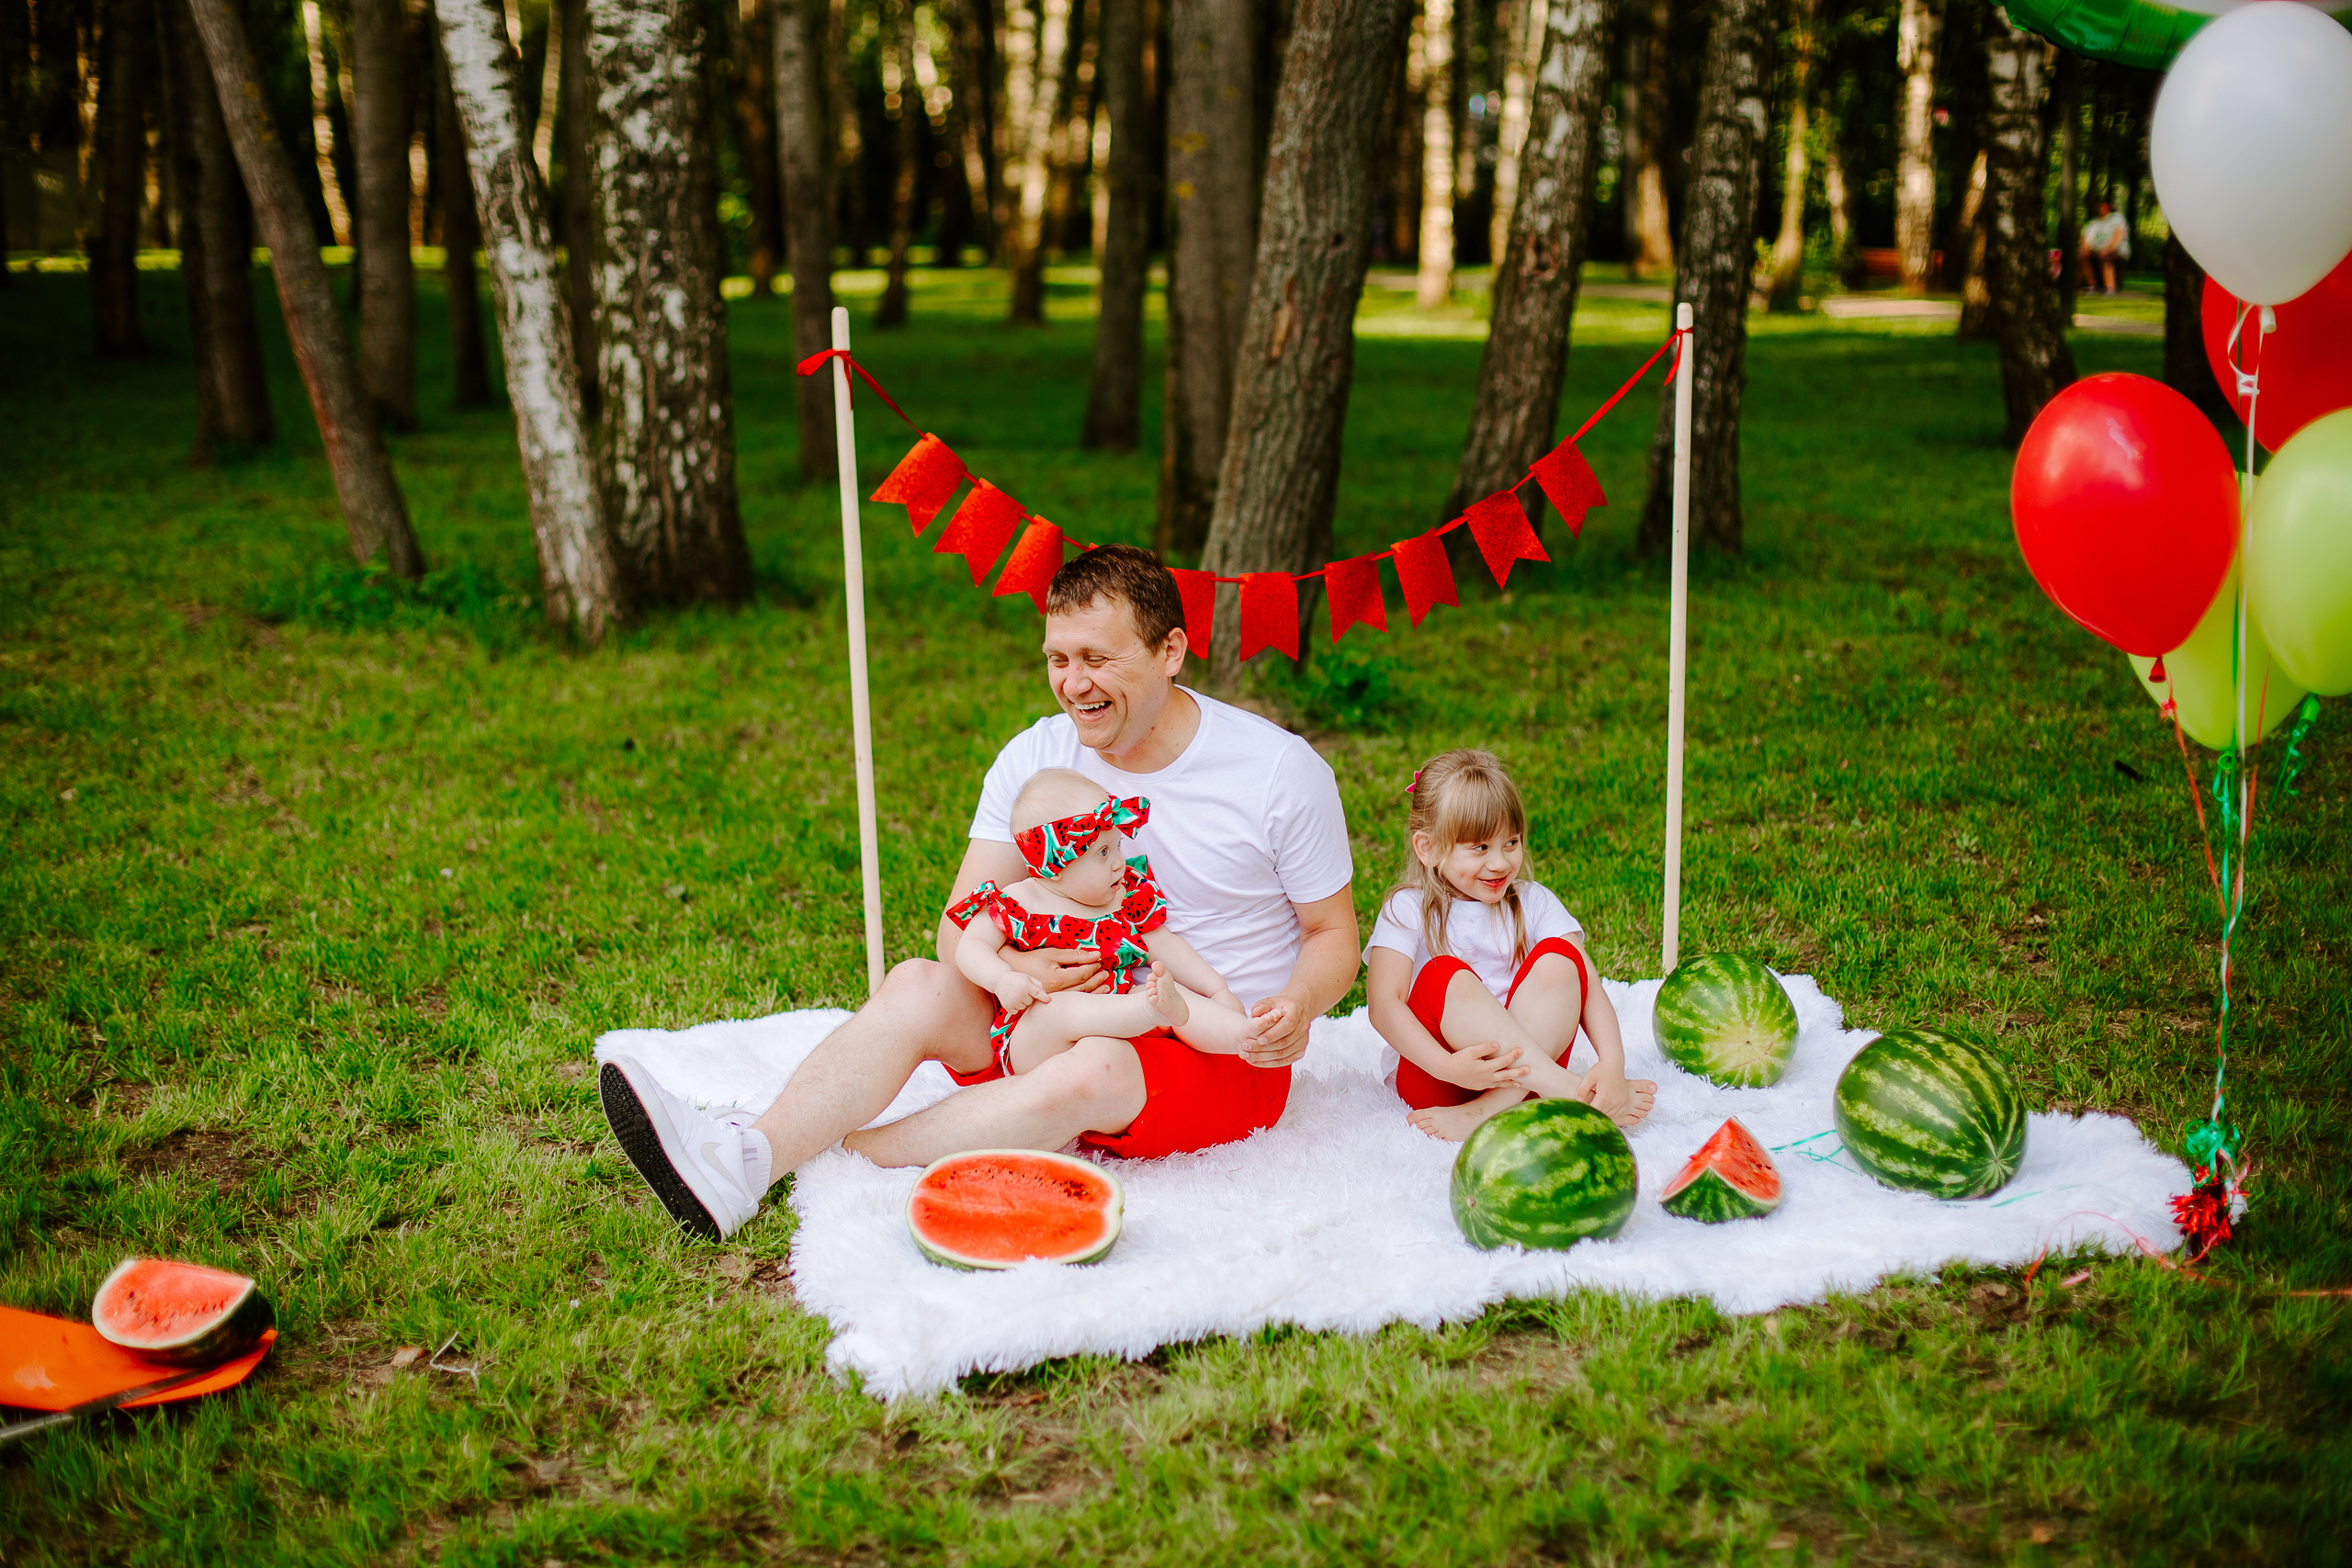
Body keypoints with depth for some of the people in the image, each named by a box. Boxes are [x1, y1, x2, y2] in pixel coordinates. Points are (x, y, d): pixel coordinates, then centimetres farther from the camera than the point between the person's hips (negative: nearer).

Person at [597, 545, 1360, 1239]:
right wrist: (1011, 966, -26)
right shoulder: (1035, 758, -1)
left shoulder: (1281, 771, -10)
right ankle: (745, 1159, -40)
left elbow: (1333, 935, -2)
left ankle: (843, 1153, -28)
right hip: (1071, 1011, 4)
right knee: (916, 985, -20)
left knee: (1090, 1072, -36)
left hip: (1220, 1050, -4)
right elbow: (962, 923, -2)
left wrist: (1296, 1007, -25)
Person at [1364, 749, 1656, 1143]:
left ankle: (1487, 1110, -32)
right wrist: (1448, 1066, -30)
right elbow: (1384, 1005, -13)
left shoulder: (1534, 902, 10)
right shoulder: (1407, 909, 0)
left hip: (1521, 1067, 3)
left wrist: (1612, 1061, -21)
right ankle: (1576, 1093, -33)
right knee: (1445, 976, -29)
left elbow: (1585, 985, -1)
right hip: (1433, 1076, -3)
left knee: (1558, 960, -19)